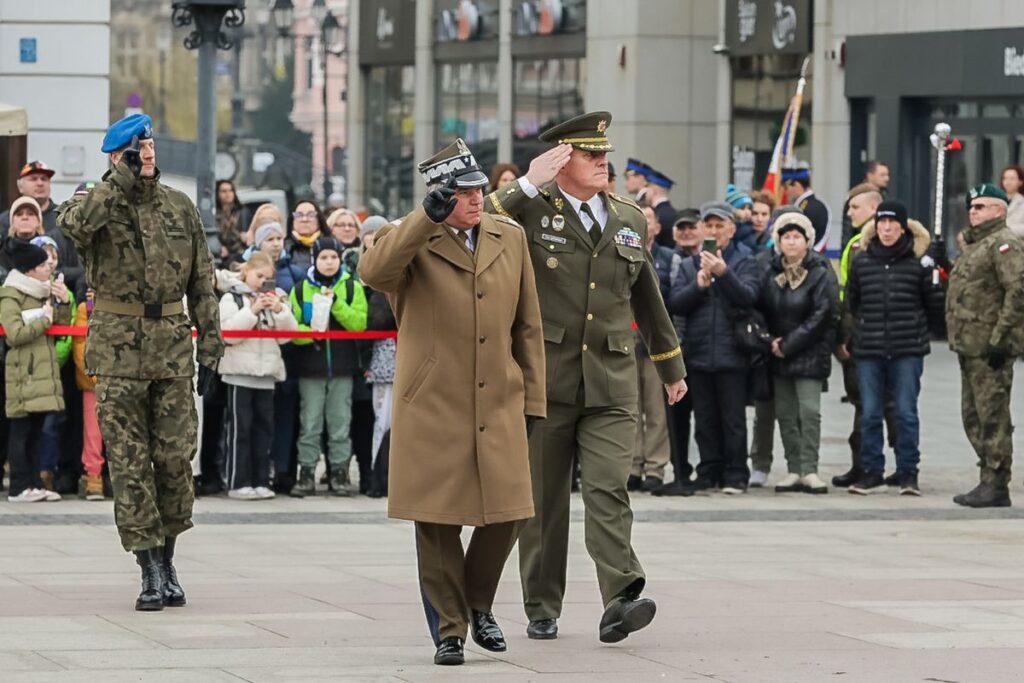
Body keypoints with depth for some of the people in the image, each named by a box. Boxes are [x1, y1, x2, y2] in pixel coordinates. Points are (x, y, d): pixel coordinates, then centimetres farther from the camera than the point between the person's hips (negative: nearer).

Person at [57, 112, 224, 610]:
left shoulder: (180, 207, 10)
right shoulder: (98, 204, 0)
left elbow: (202, 283, 13)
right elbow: (73, 225, -26)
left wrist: (209, 345, 9)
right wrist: (121, 180, -21)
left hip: (172, 345, 2)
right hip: (119, 348, -2)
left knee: (175, 457, 2)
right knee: (129, 462, -2)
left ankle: (168, 560, 17)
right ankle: (150, 570, 2)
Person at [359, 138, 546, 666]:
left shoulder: (510, 239, 10)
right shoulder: (410, 242, -2)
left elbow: (527, 327, 14)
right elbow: (372, 270, -26)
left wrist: (532, 399, 11)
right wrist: (428, 218, -31)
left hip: (498, 406, 3)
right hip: (432, 408, -3)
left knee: (505, 515, 1)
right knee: (439, 523, -1)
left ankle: (478, 605, 25)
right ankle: (448, 630, 11)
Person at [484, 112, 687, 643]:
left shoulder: (629, 219, 14)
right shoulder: (530, 210, 0)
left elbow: (648, 297, 25)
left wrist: (671, 366, 30)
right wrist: (528, 185, -18)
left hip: (609, 385, 2)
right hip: (544, 378, -2)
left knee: (608, 489, -13)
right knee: (543, 496, 6)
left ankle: (620, 599, -22)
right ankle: (542, 608, 17)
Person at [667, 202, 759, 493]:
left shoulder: (745, 262, 5)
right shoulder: (690, 265, 13)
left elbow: (748, 296, -11)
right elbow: (674, 304, 4)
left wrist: (723, 273, -24)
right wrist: (698, 286, -12)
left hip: (731, 353, -3)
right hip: (698, 353, 3)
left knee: (733, 419, -2)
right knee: (705, 421, 6)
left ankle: (735, 475, 3)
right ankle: (709, 474, 11)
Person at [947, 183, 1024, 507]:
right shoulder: (975, 245, 22)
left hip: (990, 347, -11)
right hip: (971, 346, 11)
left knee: (992, 416, -8)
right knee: (974, 417, 13)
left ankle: (995, 486, -7)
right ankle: (989, 482, 19)